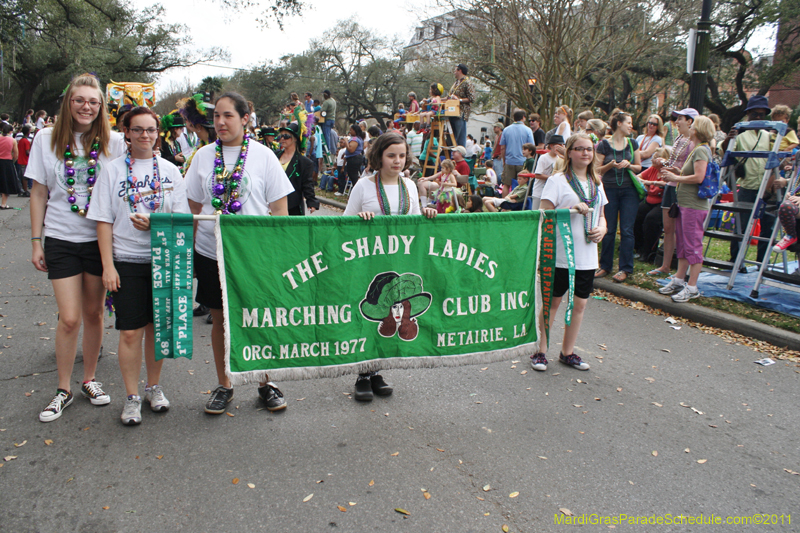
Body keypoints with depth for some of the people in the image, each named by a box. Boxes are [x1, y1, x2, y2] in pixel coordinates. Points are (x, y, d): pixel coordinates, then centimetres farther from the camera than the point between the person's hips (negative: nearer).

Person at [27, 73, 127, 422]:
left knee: (93, 313, 10)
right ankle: (63, 390, 15)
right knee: (69, 318, -4)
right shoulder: (46, 139, 2)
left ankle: (89, 380, 28)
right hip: (61, 240, 0)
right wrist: (36, 241, 3)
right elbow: (38, 193, 5)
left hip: (101, 238, 1)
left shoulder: (114, 142, 0)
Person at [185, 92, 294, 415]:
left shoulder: (263, 155, -1)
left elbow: (280, 208, 0)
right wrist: (189, 253, 7)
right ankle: (223, 385, 25)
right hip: (211, 252, 2)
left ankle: (265, 384, 22)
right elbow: (193, 208, 11)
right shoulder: (203, 156, 6)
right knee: (220, 319, 9)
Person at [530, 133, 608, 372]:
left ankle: (568, 352, 23)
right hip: (561, 253, -6)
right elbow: (545, 213, -11)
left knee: (580, 304, 9)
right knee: (552, 301, 2)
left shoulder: (596, 182, 13)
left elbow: (601, 215, 20)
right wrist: (572, 209, -22)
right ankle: (541, 351, 13)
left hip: (587, 254, 6)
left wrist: (602, 229, -2)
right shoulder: (558, 180, -5)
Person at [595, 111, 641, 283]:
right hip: (609, 190, -1)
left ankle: (625, 268, 6)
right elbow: (597, 170, -1)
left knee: (626, 230, -2)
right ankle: (605, 265, 17)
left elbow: (639, 167, 12)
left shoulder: (632, 144, 7)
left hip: (629, 190, 2)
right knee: (608, 230, 4)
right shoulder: (603, 145, -2)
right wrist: (611, 165, -19)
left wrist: (628, 165, -9)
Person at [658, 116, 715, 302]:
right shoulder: (696, 150, 17)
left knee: (693, 247, -5)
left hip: (694, 205, -10)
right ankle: (678, 280, 23)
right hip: (684, 203, 10)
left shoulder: (701, 150, -13)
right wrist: (673, 176, 6)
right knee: (682, 245, 15)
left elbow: (699, 177, -22)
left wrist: (675, 178, -11)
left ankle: (692, 287, 0)